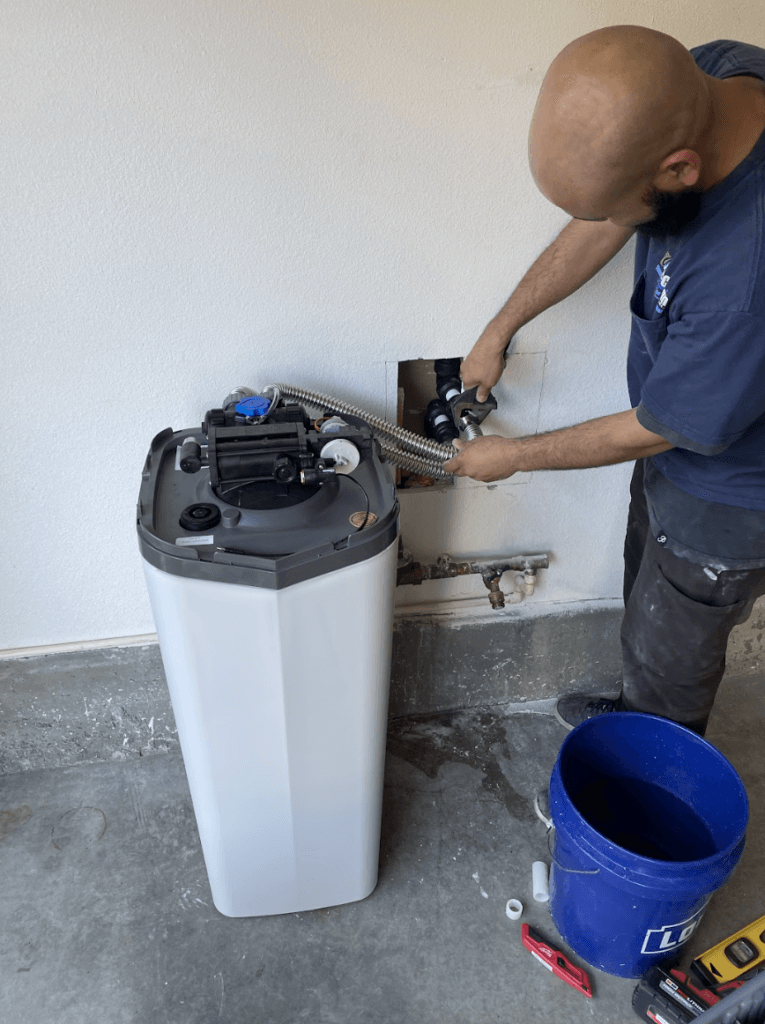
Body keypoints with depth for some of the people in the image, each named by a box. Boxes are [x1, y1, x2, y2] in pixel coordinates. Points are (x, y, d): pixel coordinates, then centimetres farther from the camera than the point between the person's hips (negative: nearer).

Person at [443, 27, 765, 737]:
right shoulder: (706, 77, -19)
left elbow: (651, 431, -27)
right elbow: (604, 229, -3)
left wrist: (513, 457, -12)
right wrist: (500, 329, 4)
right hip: (675, 430, 7)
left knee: (669, 659, 17)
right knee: (645, 593, 28)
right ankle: (632, 711, 58)